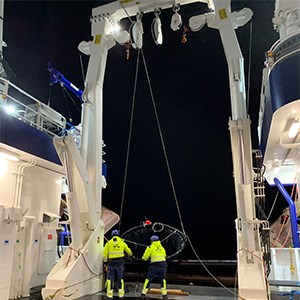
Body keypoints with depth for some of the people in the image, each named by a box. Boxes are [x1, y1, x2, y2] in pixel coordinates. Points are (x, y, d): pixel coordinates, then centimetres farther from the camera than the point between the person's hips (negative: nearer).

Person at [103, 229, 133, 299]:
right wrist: (131, 254, 41)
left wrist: (105, 261, 10)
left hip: (111, 262, -1)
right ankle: (121, 293, 13)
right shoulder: (122, 242, 8)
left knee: (110, 278, 6)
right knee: (120, 278, 12)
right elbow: (128, 251, 19)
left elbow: (105, 253, -1)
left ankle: (110, 294, 5)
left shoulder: (108, 243, 2)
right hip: (120, 262, 1)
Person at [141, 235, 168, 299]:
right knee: (162, 279, 16)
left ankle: (143, 293, 9)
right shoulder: (162, 247, 13)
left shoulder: (151, 247, -1)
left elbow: (145, 257, 2)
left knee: (148, 279, 8)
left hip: (155, 265, -3)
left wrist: (144, 258, 24)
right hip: (163, 264, 3)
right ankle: (164, 294, 11)